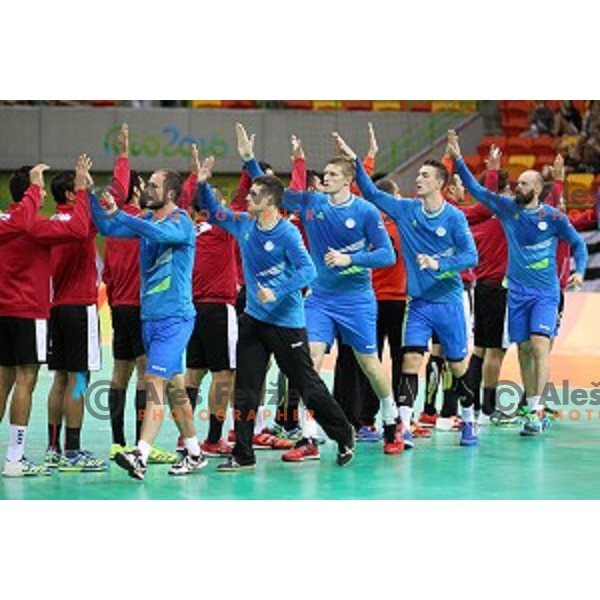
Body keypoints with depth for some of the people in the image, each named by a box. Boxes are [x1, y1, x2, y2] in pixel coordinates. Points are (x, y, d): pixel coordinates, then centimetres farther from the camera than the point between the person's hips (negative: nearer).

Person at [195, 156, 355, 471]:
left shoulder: (287, 234, -16)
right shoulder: (244, 224, 4)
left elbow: (307, 270, -22)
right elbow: (212, 214, 18)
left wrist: (277, 294, -30)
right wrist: (203, 185, 3)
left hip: (286, 321, -6)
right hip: (253, 318, 6)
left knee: (307, 384, 1)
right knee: (245, 389, 4)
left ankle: (344, 438, 17)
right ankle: (243, 455, 9)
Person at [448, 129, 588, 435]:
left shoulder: (553, 216, -4)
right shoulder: (508, 209, 3)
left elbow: (577, 242, 8)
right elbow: (476, 190, 4)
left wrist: (579, 271, -6)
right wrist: (458, 159, -3)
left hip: (546, 292, -4)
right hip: (517, 291, 4)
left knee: (539, 346, -16)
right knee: (524, 350, 5)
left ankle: (536, 411, -17)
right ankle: (533, 410, 14)